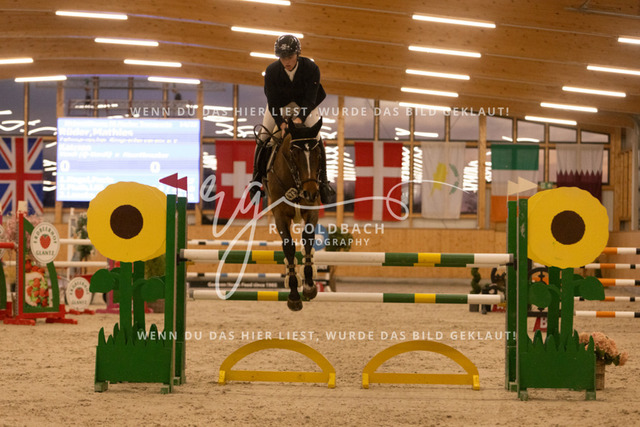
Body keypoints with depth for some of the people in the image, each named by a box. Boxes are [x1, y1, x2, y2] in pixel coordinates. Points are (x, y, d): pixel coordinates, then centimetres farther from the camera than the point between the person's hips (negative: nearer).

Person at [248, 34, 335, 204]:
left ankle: (323, 181, 2)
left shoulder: (311, 68, -28)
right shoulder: (272, 71, -26)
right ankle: (257, 178, 8)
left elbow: (310, 99, -27)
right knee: (262, 137, -8)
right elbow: (272, 102, -22)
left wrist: (300, 119, -41)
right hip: (279, 104, 1)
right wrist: (281, 123, -33)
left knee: (316, 139, -12)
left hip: (305, 105, -1)